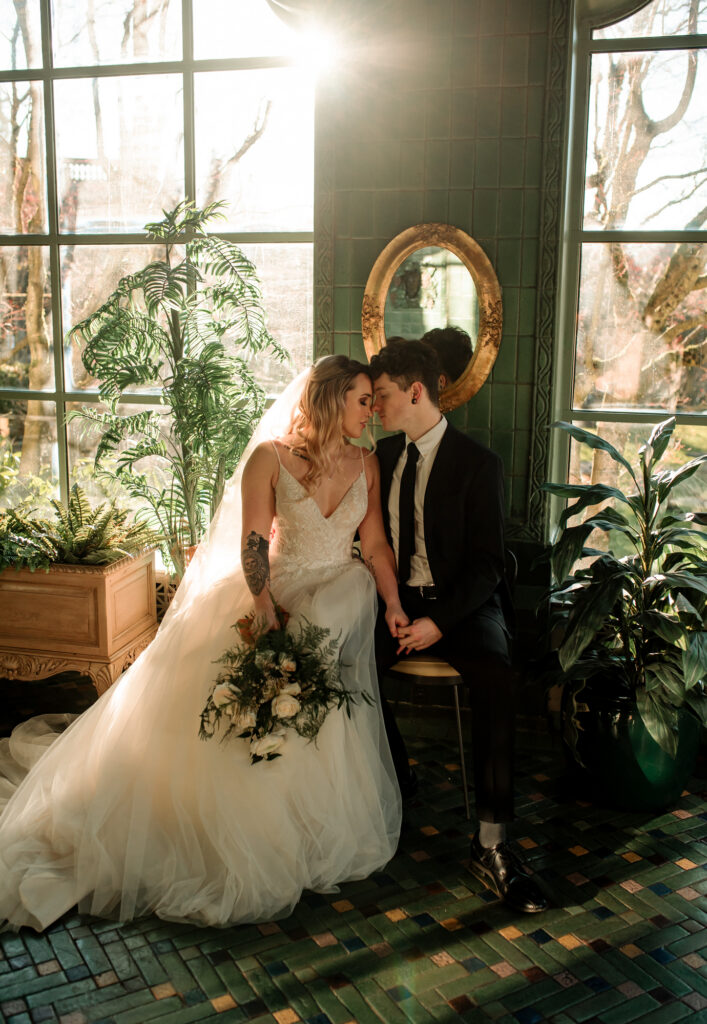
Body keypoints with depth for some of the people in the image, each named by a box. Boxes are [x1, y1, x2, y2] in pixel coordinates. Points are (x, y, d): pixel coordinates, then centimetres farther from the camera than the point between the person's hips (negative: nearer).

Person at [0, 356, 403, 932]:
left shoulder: (366, 464, 5)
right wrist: (269, 619, -22)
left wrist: (395, 605, -10)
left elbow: (376, 543, 4)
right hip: (275, 597, -2)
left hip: (342, 601, 2)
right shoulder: (270, 457, -7)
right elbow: (252, 545, -11)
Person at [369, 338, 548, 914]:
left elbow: (487, 563, -10)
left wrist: (439, 621, -22)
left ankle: (491, 844, -25)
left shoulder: (477, 464, -7)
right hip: (400, 602, 5)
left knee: (496, 678, -33)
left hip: (465, 606, -4)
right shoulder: (384, 457, 10)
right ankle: (396, 785, 1)